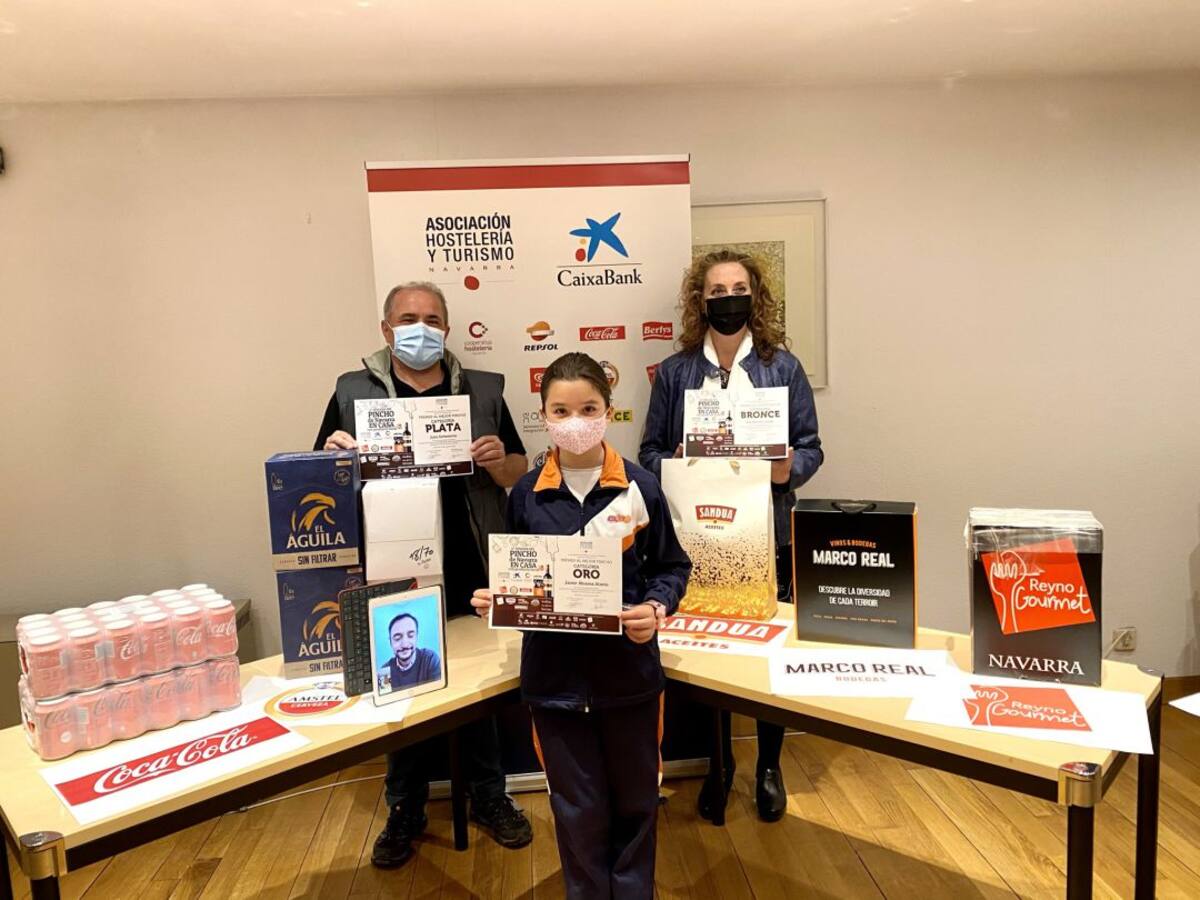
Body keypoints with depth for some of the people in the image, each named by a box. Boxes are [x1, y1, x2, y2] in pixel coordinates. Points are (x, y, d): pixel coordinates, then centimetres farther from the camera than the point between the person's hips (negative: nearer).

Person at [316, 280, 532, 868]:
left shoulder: (483, 390, 4)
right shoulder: (353, 392, 2)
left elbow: (520, 475, 7)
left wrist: (499, 461, -15)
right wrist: (333, 455, -17)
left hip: (471, 578, 1)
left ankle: (488, 797, 34)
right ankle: (404, 812, 32)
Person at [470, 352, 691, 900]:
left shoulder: (639, 487, -8)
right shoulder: (527, 494, -3)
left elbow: (672, 568, 0)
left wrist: (656, 608, -18)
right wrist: (494, 598, -11)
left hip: (629, 670, 0)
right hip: (555, 672, 1)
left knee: (634, 801, 18)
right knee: (578, 811, 15)